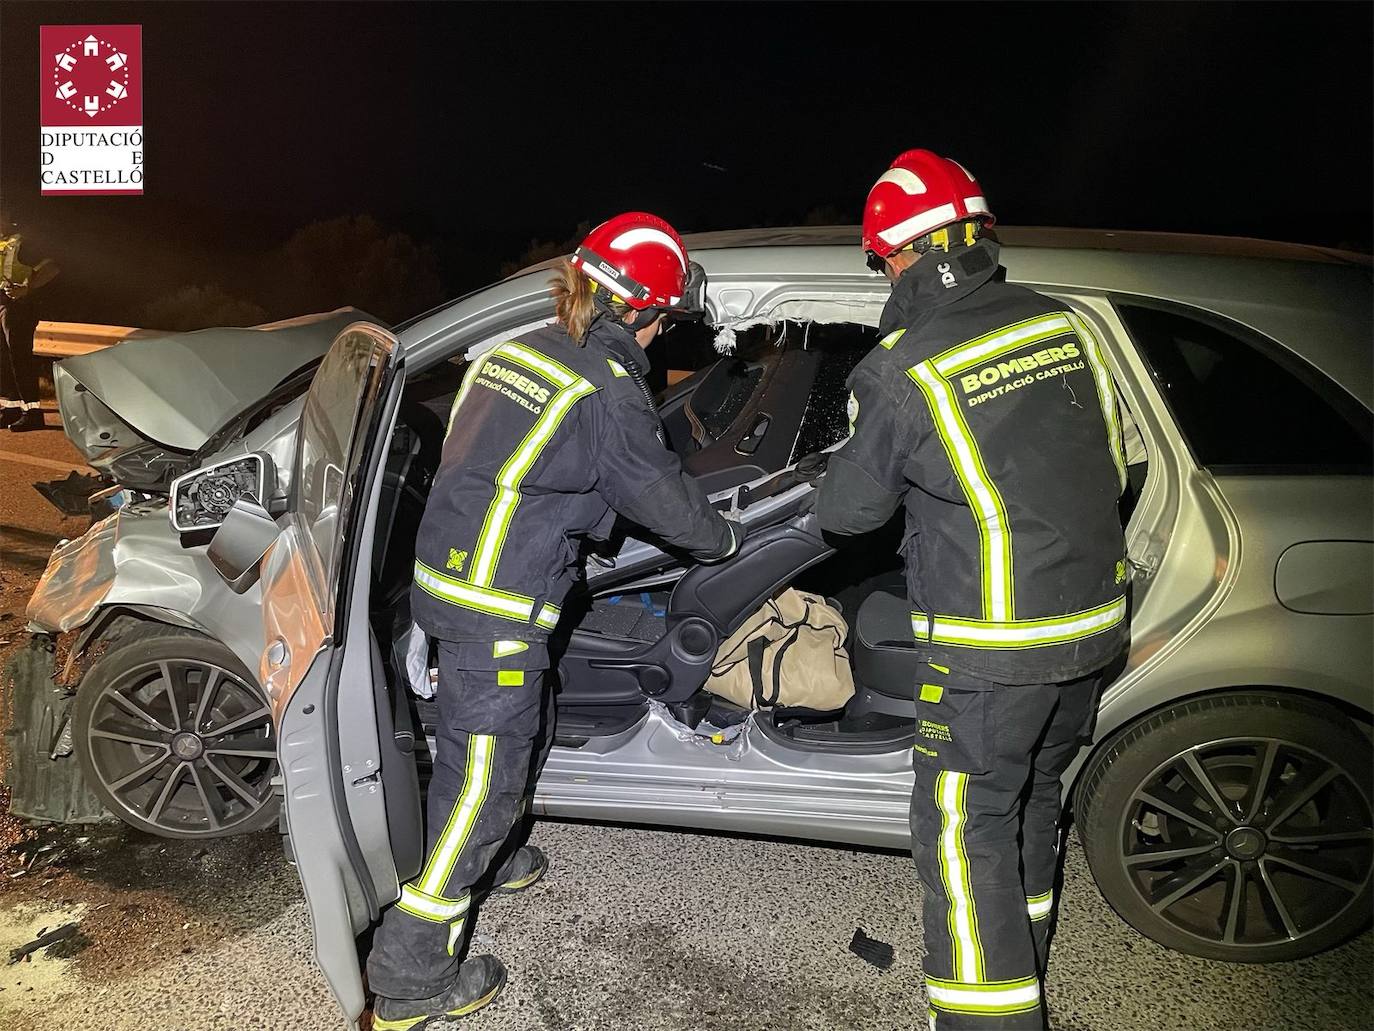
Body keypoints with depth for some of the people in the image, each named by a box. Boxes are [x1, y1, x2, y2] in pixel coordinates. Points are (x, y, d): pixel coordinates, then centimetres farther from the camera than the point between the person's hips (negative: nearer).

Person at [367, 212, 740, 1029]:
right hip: (499, 603, -9)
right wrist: (725, 539, 16)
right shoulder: (607, 386, -14)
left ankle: (480, 860, 48)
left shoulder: (516, 350, 11)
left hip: (447, 572, 9)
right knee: (486, 768, 0)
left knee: (514, 724, 26)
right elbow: (662, 494, -5)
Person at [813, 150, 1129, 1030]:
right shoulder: (1065, 325, 0)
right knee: (1033, 796, 25)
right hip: (1094, 625, 7)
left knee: (966, 832, 7)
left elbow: (847, 512, -5)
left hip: (993, 651, -7)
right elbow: (1113, 469, 11)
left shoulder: (904, 371, -17)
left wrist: (896, 474, 16)